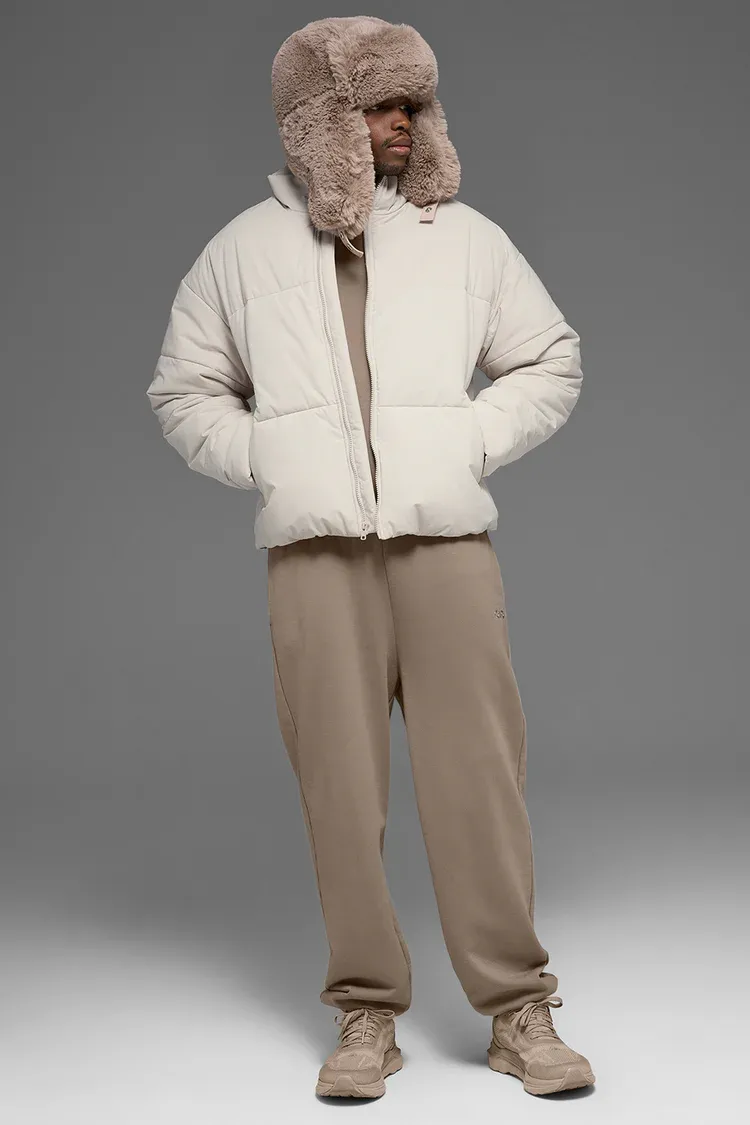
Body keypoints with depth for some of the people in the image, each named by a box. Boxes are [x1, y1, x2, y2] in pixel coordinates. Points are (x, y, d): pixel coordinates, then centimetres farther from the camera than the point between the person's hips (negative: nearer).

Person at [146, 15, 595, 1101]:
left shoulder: (465, 235, 13)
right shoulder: (243, 249, 12)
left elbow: (551, 361, 17)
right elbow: (183, 387, 18)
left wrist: (473, 442, 2)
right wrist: (260, 464, 2)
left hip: (447, 537, 0)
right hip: (314, 549, 0)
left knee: (478, 773, -3)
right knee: (341, 783, 1)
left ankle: (518, 1008, 8)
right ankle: (367, 1012, 13)